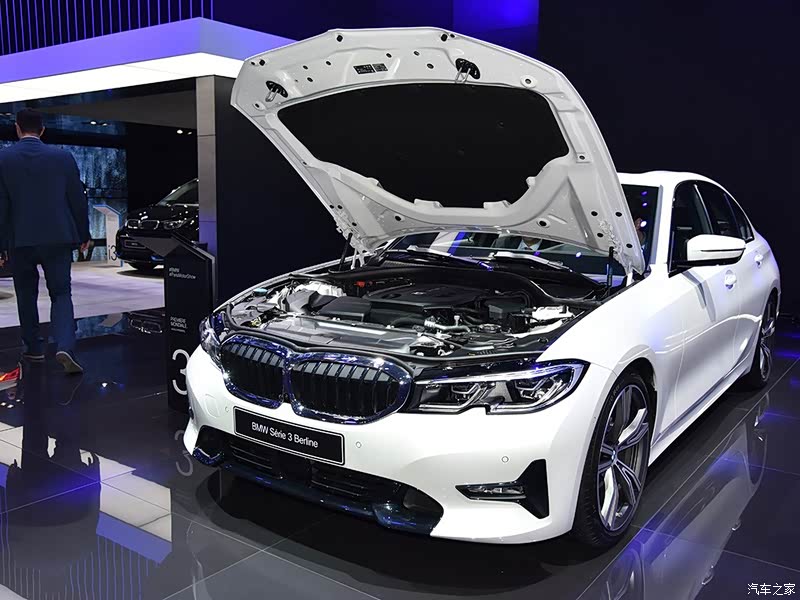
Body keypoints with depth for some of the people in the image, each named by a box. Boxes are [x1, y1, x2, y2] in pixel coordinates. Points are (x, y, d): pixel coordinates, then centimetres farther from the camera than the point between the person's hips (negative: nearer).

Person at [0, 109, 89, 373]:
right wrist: (83, 235, 13)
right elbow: (78, 200, 2)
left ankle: (34, 348, 24)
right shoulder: (63, 157, -1)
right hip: (57, 237, 0)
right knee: (61, 293, 3)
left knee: (26, 295, 16)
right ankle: (65, 347, -17)